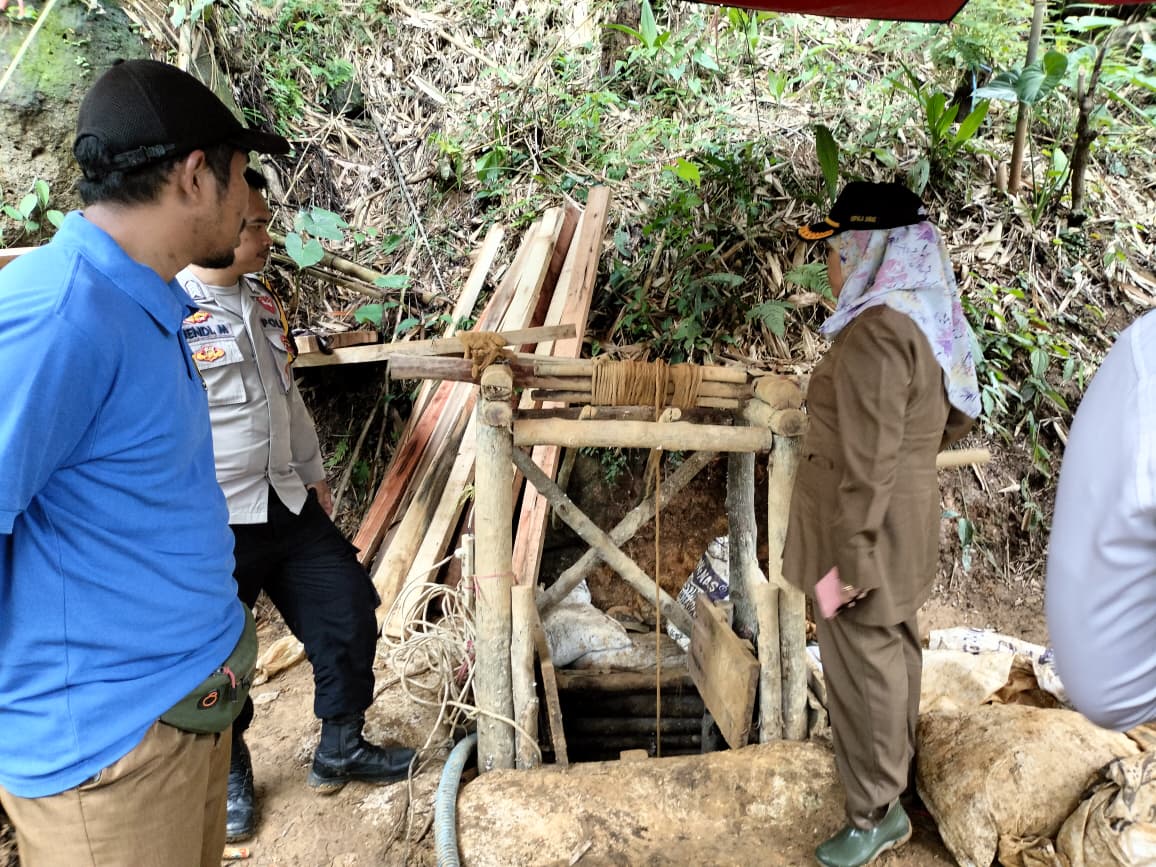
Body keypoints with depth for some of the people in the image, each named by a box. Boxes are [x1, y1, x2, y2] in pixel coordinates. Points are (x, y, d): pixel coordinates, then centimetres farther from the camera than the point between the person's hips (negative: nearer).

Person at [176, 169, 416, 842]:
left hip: (288, 504, 8)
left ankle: (341, 749, 33)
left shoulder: (262, 300, 9)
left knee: (350, 611, 12)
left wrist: (314, 476, 23)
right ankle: (230, 775, 37)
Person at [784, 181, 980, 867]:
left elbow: (868, 464, -27)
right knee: (895, 646, 22)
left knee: (862, 663, 5)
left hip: (871, 531, -10)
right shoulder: (929, 321, 5)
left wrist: (846, 559, -22)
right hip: (909, 518, 10)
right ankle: (897, 770, 42)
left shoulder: (875, 333, -25)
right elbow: (957, 417, 17)